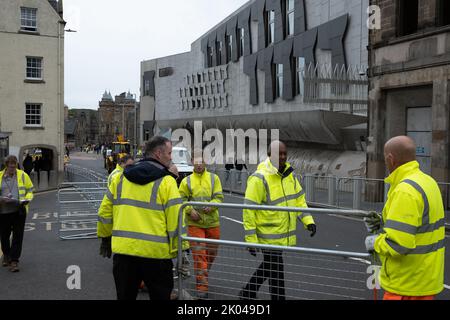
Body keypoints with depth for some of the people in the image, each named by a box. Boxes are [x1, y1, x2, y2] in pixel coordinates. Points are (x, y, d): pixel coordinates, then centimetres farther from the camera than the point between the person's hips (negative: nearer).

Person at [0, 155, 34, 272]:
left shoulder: (23, 175, 3)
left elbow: (30, 190, 9)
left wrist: (27, 199, -10)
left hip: (19, 211, -1)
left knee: (18, 236, -3)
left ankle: (14, 260, 3)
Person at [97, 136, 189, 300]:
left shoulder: (120, 178, 7)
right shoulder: (166, 182, -8)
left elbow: (105, 211, 12)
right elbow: (176, 219, -11)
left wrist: (105, 237, 25)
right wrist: (181, 250, -4)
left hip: (123, 250, 4)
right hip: (156, 253, -4)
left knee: (125, 296, 19)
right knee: (160, 296, 13)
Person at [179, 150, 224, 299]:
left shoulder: (214, 178, 4)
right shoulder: (187, 181, 2)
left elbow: (219, 197, -1)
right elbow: (181, 200, 3)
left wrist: (211, 206, -19)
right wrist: (190, 211, -13)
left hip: (212, 222, 2)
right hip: (194, 224, -2)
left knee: (211, 252, 15)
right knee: (199, 254, -6)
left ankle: (203, 275, 42)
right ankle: (202, 287, 0)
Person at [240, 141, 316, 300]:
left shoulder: (289, 173, 5)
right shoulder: (259, 178, -18)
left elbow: (299, 199, 14)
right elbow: (249, 210, -18)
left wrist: (308, 220, 1)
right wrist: (251, 239, -18)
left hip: (285, 236, 8)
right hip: (269, 237, -8)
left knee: (268, 267, 23)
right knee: (276, 274, 2)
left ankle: (247, 293, 43)